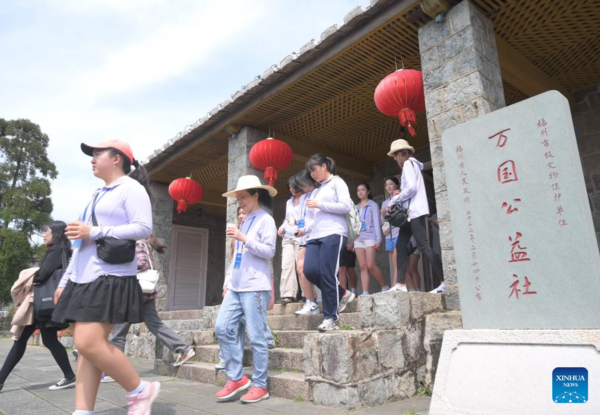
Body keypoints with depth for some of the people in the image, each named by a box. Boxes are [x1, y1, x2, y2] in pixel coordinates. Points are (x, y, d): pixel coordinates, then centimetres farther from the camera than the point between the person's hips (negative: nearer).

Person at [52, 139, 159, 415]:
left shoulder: (131, 188, -3)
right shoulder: (97, 195, 23)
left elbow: (144, 228, -17)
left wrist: (94, 232, -16)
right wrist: (66, 280, 21)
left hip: (110, 278, -9)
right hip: (85, 279, 9)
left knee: (89, 343, -16)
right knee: (85, 346, 4)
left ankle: (140, 391, 0)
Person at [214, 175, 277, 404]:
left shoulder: (266, 220, -5)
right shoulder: (245, 221, 19)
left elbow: (269, 251, -13)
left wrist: (243, 238, -18)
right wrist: (230, 282, 18)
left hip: (255, 287, -8)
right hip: (236, 286, 8)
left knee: (256, 337, -3)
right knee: (223, 328, 1)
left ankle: (260, 385, 10)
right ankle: (236, 378, 12)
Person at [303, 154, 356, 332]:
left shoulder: (337, 183, 5)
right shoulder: (319, 189, 26)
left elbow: (346, 206, -9)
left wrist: (319, 204, -8)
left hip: (333, 234, -7)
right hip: (316, 235, 7)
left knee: (327, 274, -11)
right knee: (310, 270, -10)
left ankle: (331, 318, 0)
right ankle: (341, 294, 12)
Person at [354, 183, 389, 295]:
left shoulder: (373, 205, 5)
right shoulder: (356, 207, 18)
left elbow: (377, 222, -2)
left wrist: (378, 239, -11)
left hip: (370, 237, -5)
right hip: (358, 239, 5)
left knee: (371, 266, -11)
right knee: (363, 267, -1)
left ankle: (385, 287, 7)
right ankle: (365, 293, -3)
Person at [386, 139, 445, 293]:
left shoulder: (408, 163, -5)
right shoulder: (412, 164, 24)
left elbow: (411, 188, -17)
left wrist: (394, 200, -9)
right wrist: (400, 195, 11)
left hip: (415, 211, -10)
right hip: (411, 212, 10)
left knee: (423, 246, -14)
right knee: (400, 246, 5)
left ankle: (446, 282, -14)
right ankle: (400, 284, 5)